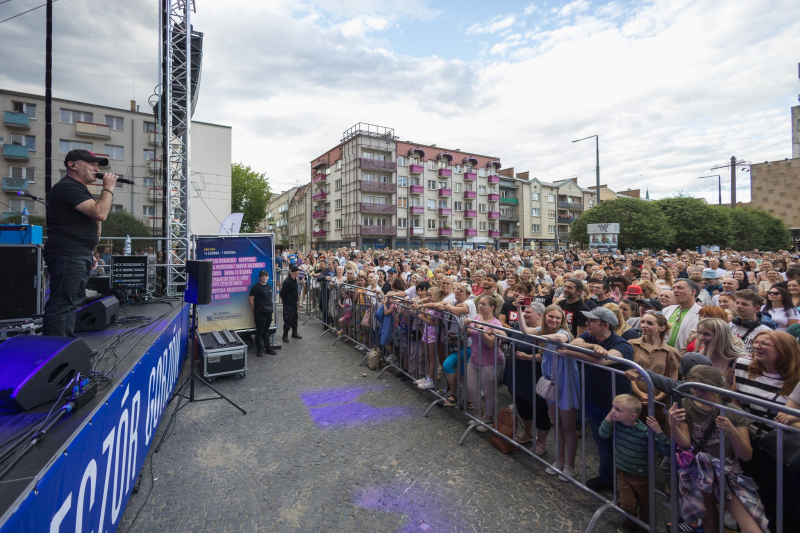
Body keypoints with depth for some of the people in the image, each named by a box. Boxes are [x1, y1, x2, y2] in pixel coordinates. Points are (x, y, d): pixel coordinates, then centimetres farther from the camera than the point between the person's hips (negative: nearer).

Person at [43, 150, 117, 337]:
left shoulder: (77, 188, 22)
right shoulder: (68, 187, -13)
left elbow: (93, 215, 29)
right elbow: (100, 213, -22)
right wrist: (108, 188, -12)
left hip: (79, 254, 11)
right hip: (67, 254, -11)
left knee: (73, 303, 15)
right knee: (61, 305, -9)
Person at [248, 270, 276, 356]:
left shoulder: (269, 286, 12)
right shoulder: (256, 287, -8)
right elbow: (251, 298, -8)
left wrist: (270, 307, 14)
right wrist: (255, 309, -3)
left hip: (269, 311, 7)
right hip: (260, 312, -7)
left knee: (266, 331, 15)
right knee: (259, 331, 1)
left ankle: (268, 348, 22)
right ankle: (259, 350, 9)